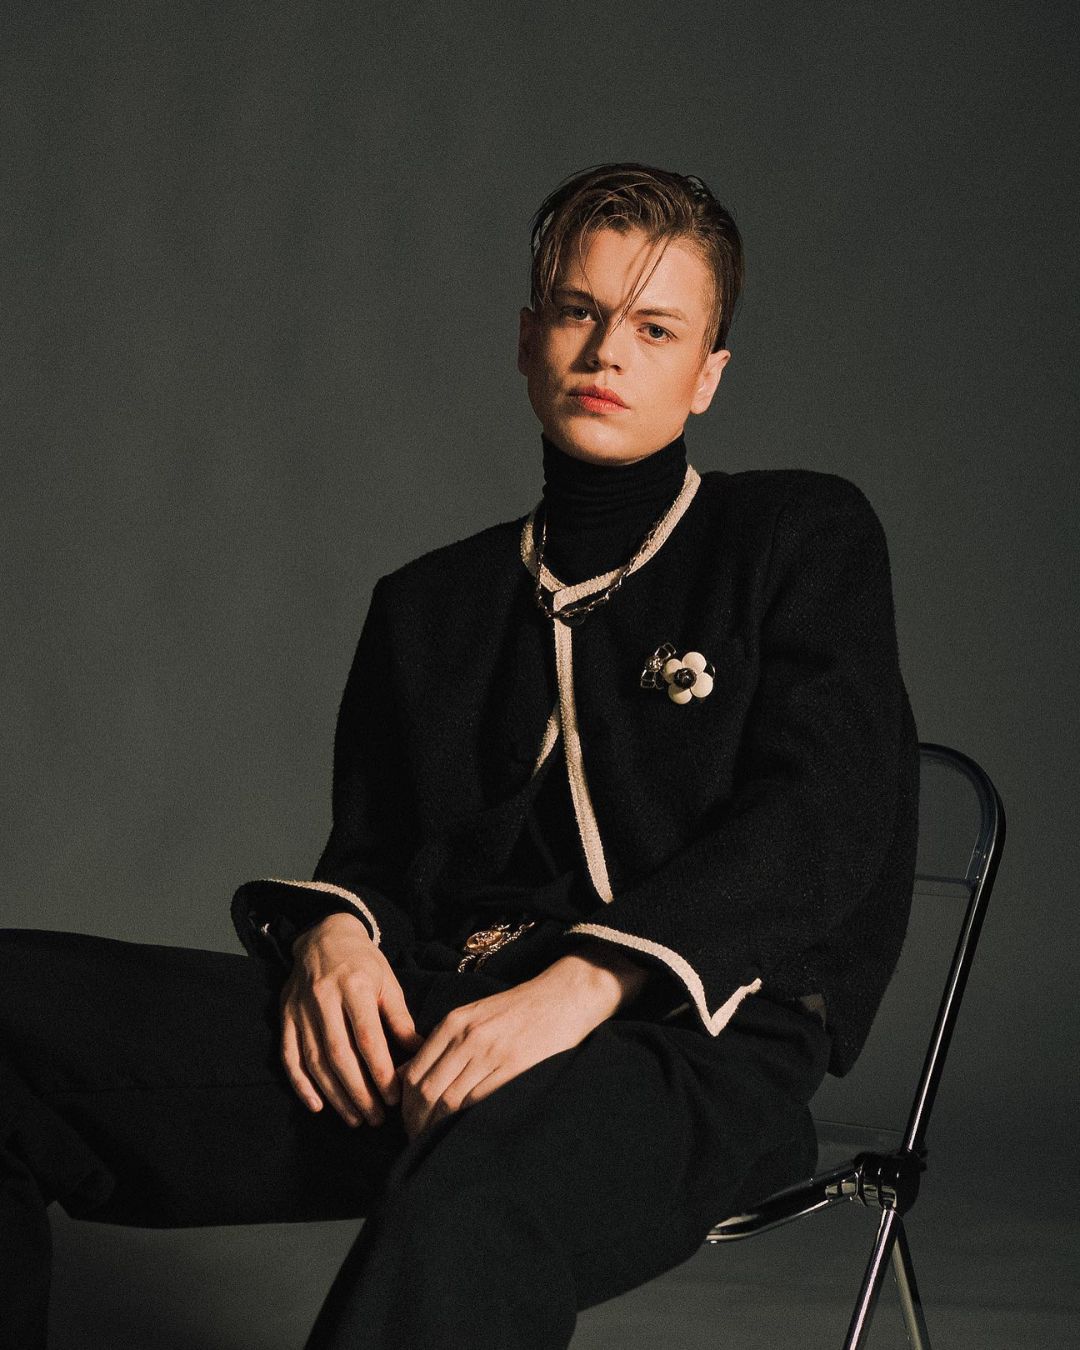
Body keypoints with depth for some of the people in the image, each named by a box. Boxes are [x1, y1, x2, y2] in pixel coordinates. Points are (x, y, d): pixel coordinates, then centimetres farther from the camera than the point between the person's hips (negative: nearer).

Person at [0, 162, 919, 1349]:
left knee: (470, 1203, -43)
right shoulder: (431, 604, 27)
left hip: (678, 1041, -4)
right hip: (426, 1031, 5)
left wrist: (585, 982, -16)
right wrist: (332, 932, -4)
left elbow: (818, 819, -1)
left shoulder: (805, 539, 13)